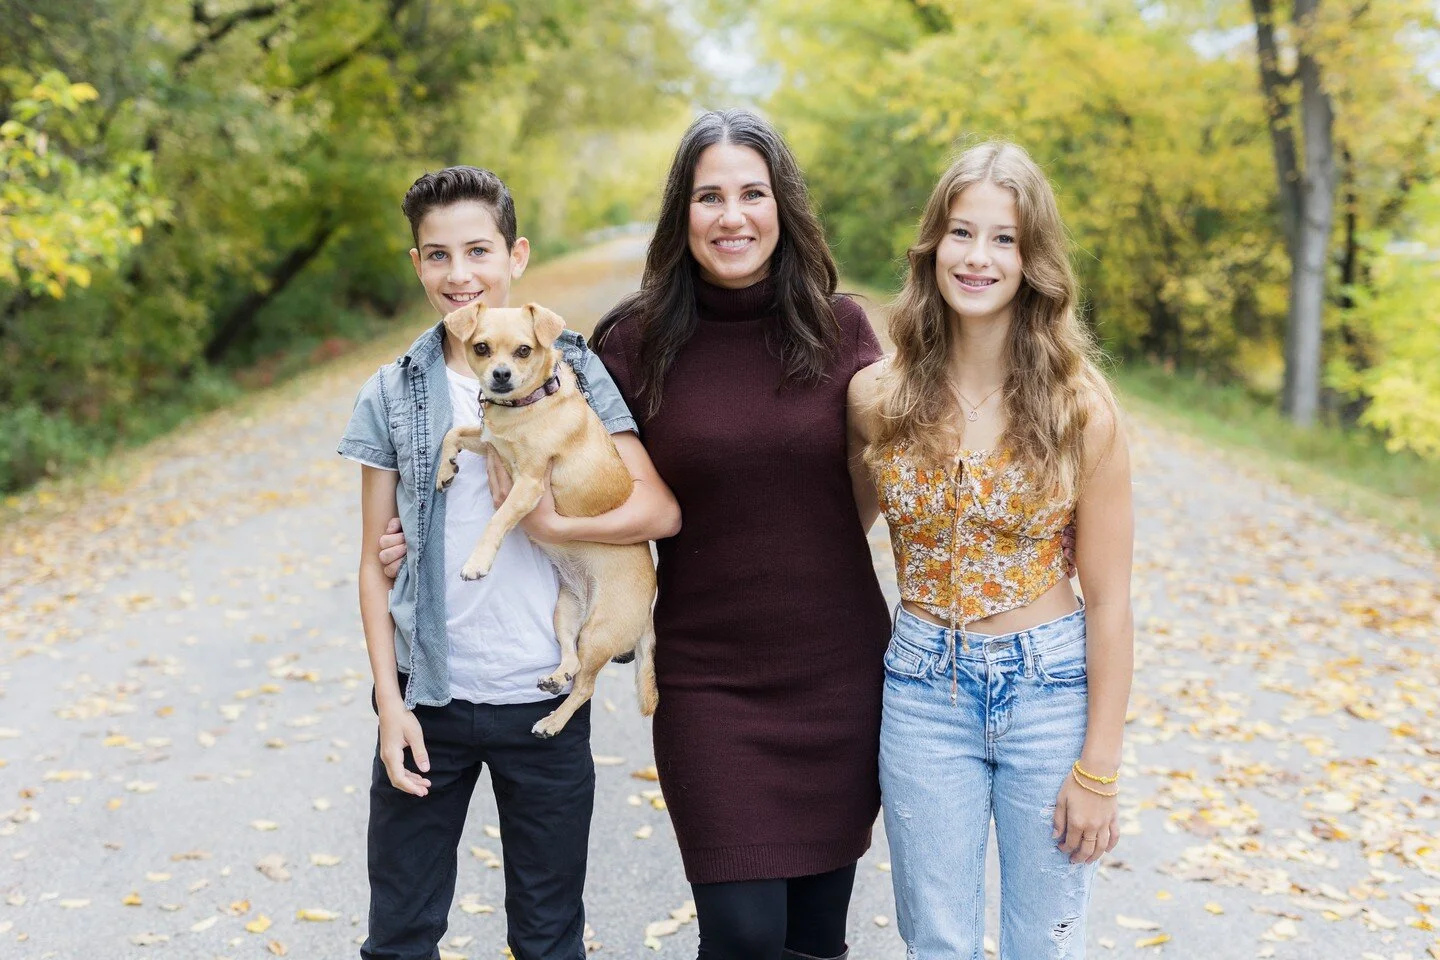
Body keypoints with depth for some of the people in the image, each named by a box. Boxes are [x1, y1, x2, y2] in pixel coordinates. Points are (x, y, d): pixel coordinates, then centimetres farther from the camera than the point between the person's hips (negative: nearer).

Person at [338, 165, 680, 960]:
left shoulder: (572, 372, -3)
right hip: (428, 695, 2)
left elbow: (660, 510, -8)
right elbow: (377, 562, 3)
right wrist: (389, 701, -2)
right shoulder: (391, 396, 2)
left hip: (544, 696, -1)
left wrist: (548, 524, -20)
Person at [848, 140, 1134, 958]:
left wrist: (1099, 768, -6)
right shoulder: (879, 397, -6)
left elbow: (1107, 600, -7)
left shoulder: (1080, 408, -11)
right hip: (925, 691, 2)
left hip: (1050, 691, -1)